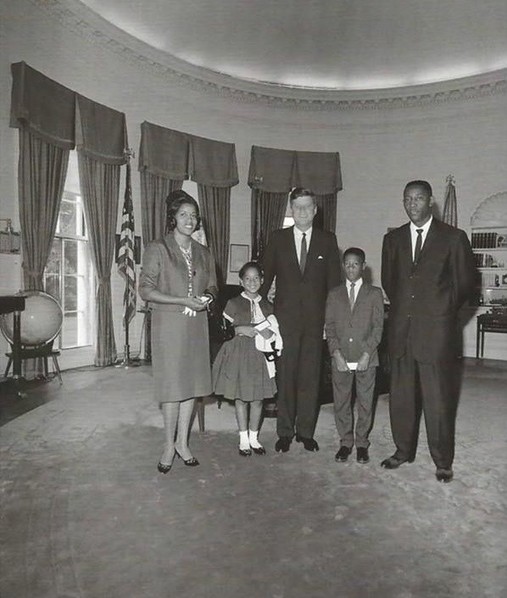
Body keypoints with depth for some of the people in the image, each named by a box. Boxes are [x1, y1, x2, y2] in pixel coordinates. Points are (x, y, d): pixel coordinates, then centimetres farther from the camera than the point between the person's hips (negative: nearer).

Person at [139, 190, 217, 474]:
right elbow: (146, 290, -9)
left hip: (197, 325, 5)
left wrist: (207, 298, -5)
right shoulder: (158, 249, -4)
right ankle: (170, 444, 17)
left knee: (192, 384, 9)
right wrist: (183, 301, -17)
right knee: (172, 386, 0)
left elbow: (212, 287, 19)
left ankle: (183, 442, 23)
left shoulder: (203, 253, 12)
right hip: (169, 325, -4)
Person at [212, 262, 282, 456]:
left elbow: (275, 334, 14)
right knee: (241, 398, 6)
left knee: (258, 399, 7)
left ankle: (254, 438, 24)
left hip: (260, 356, 3)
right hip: (239, 355, -2)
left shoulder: (267, 306, 10)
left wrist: (269, 334, -6)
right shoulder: (233, 303, 0)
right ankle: (243, 439, 21)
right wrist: (241, 329, -14)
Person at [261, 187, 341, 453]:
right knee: (285, 376, 3)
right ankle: (284, 432, 17)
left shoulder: (327, 240, 6)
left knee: (310, 376, 6)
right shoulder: (278, 239, 6)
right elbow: (265, 276, 8)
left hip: (315, 319, 1)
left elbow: (334, 281, 6)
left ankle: (306, 431, 20)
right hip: (285, 318, 0)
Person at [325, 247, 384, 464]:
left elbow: (378, 326, 0)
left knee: (365, 402, 6)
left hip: (366, 358, -1)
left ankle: (362, 444, 21)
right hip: (340, 358, 2)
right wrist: (336, 353, -7)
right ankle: (345, 442, 21)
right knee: (341, 402, 6)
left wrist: (367, 353, -10)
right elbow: (329, 326, 5)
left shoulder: (374, 293, 5)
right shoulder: (334, 294, 10)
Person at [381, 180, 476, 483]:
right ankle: (404, 450, 28)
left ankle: (443, 462, 20)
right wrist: (403, 308, 14)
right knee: (401, 397, 11)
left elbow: (466, 282, 5)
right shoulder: (393, 239, 10)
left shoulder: (453, 238, -2)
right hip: (401, 330, 4)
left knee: (438, 399, 3)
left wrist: (442, 311, 8)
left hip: (436, 332, -3)